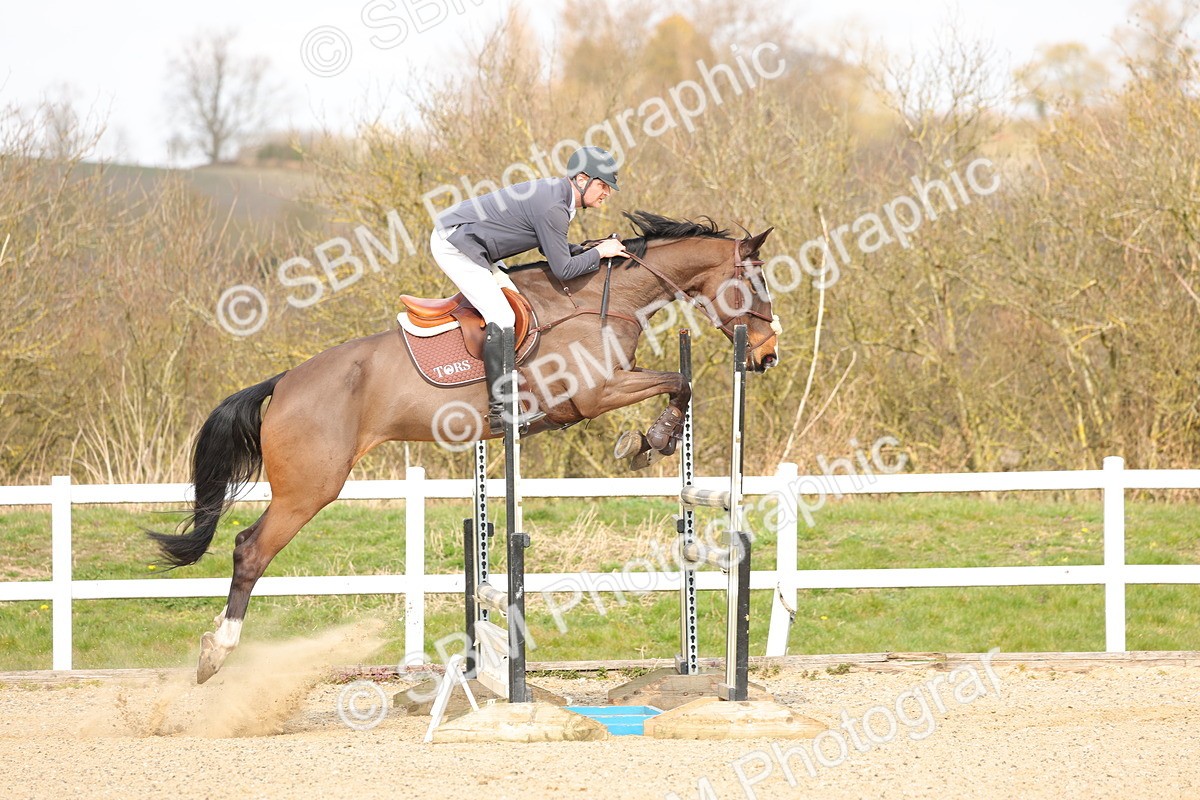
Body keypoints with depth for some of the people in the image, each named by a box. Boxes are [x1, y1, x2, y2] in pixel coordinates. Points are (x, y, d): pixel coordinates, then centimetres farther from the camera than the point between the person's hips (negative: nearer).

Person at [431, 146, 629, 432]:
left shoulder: (554, 193, 9)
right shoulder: (552, 208, -22)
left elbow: (550, 247, 23)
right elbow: (563, 269, -19)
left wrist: (589, 250, 10)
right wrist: (599, 253, -6)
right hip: (454, 244, -11)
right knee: (501, 318, -17)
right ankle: (500, 409, -21)